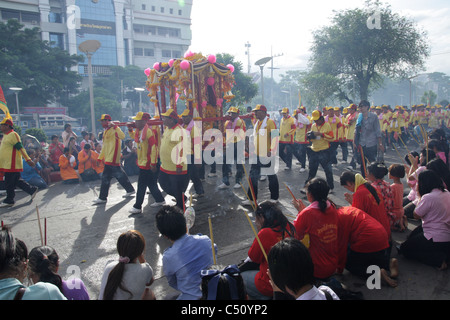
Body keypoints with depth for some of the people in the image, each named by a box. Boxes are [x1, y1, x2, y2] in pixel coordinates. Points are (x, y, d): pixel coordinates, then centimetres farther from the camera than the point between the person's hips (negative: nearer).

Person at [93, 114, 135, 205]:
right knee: (120, 176, 13)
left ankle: (102, 198, 3)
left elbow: (122, 136, -32)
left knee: (105, 178, -6)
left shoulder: (114, 130, -10)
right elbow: (104, 146, 25)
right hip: (108, 159, 9)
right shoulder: (106, 131, 19)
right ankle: (130, 191, 23)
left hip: (112, 159, -9)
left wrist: (115, 126, -30)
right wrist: (100, 158, 25)